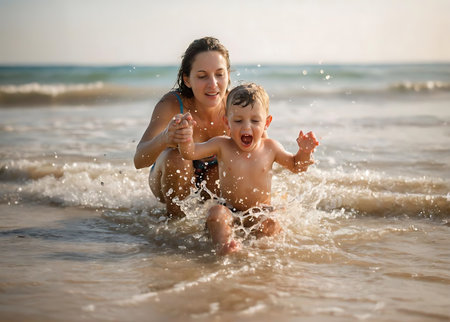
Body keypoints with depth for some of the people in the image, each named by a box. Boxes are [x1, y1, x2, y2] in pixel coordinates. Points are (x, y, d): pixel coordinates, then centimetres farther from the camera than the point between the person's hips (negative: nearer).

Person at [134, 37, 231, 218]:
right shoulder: (172, 105, -30)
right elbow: (139, 161, -40)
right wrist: (164, 139, -63)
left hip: (213, 180, 3)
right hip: (174, 177, -3)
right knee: (176, 157, -33)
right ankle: (175, 217, -10)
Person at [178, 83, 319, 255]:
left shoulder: (270, 147, 1)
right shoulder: (222, 146, -3)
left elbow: (296, 166, 15)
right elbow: (190, 152, -11)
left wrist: (304, 151, -7)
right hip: (230, 211, -1)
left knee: (272, 226, -31)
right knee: (215, 212, -33)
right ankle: (223, 243, -46)